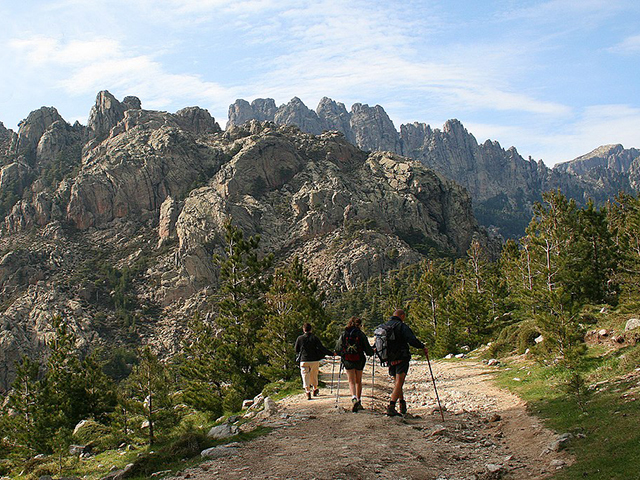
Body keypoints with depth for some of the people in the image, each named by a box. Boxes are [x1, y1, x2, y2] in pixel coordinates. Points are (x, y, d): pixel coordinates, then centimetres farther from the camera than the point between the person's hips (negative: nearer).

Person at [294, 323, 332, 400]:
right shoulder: (315, 338, -2)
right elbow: (321, 348, -8)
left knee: (306, 376, 1)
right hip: (314, 360, 1)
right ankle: (315, 389, 29)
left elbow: (296, 350, 8)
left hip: (304, 361, -1)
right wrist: (331, 353, -3)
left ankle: (308, 391, -12)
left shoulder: (299, 338, 0)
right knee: (314, 375, 18)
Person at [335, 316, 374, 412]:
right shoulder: (361, 334, -4)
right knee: (358, 381, 15)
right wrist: (372, 352, 18)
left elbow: (337, 348, 4)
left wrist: (342, 354, 25)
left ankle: (354, 398, -24)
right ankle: (358, 402, 17)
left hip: (347, 360, 0)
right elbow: (367, 348, -3)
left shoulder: (343, 334, 1)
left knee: (351, 381, 1)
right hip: (359, 360, 0)